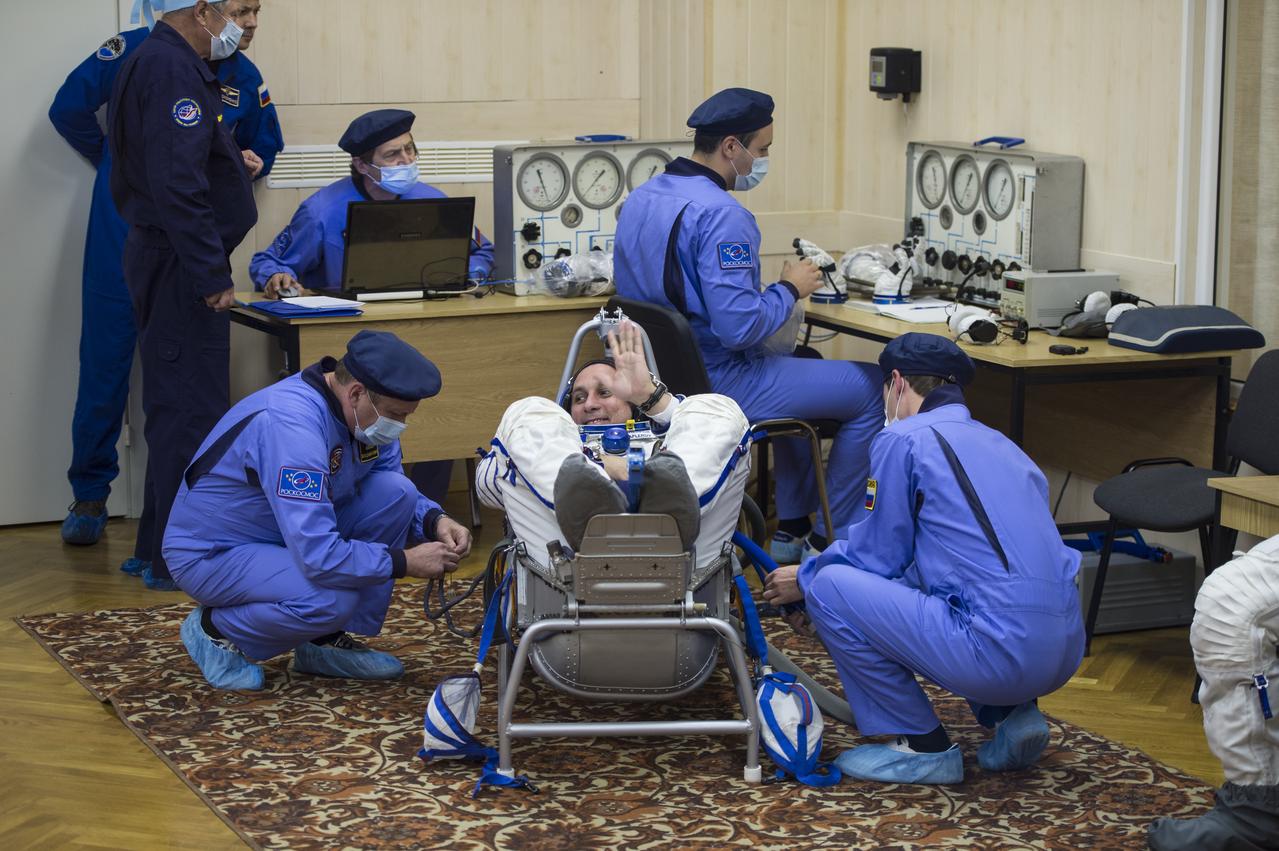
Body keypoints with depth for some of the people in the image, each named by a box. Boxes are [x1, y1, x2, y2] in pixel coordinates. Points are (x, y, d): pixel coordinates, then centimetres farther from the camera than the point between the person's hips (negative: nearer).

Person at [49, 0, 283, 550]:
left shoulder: (245, 80, 4)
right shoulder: (137, 51, -8)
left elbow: (264, 148, 19)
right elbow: (70, 109, -1)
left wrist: (244, 164, -4)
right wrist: (116, 164, 8)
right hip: (121, 239, -3)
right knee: (105, 365, 3)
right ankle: (89, 497, 16)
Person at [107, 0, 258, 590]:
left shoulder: (152, 62, 16)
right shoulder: (173, 70, -18)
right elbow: (176, 183, -26)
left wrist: (233, 161, 15)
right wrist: (211, 275, -24)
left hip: (160, 259, 11)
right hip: (181, 263, -11)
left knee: (175, 405, 17)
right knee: (191, 409, -7)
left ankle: (161, 549, 25)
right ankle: (176, 558, -2)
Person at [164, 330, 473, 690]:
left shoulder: (363, 410, -7)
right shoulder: (292, 423, -33)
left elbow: (395, 489, 10)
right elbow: (319, 556, -37)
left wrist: (435, 520, -11)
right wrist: (404, 562, -26)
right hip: (211, 553, -9)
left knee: (395, 493, -9)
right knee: (334, 599, -32)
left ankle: (326, 641, 1)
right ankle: (216, 631, -4)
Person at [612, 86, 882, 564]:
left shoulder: (640, 199, 6)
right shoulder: (721, 215, -23)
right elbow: (740, 326, -29)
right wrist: (790, 289, -10)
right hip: (719, 382, -10)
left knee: (800, 363, 34)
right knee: (872, 390, 3)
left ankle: (791, 529, 34)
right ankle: (830, 540, 15)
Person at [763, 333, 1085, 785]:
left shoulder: (903, 438, -1)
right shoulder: (1001, 444, 23)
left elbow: (877, 556, 4)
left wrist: (806, 577, 23)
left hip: (999, 653, -9)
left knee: (829, 587, 3)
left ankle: (923, 747, 6)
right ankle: (1013, 714, 15)